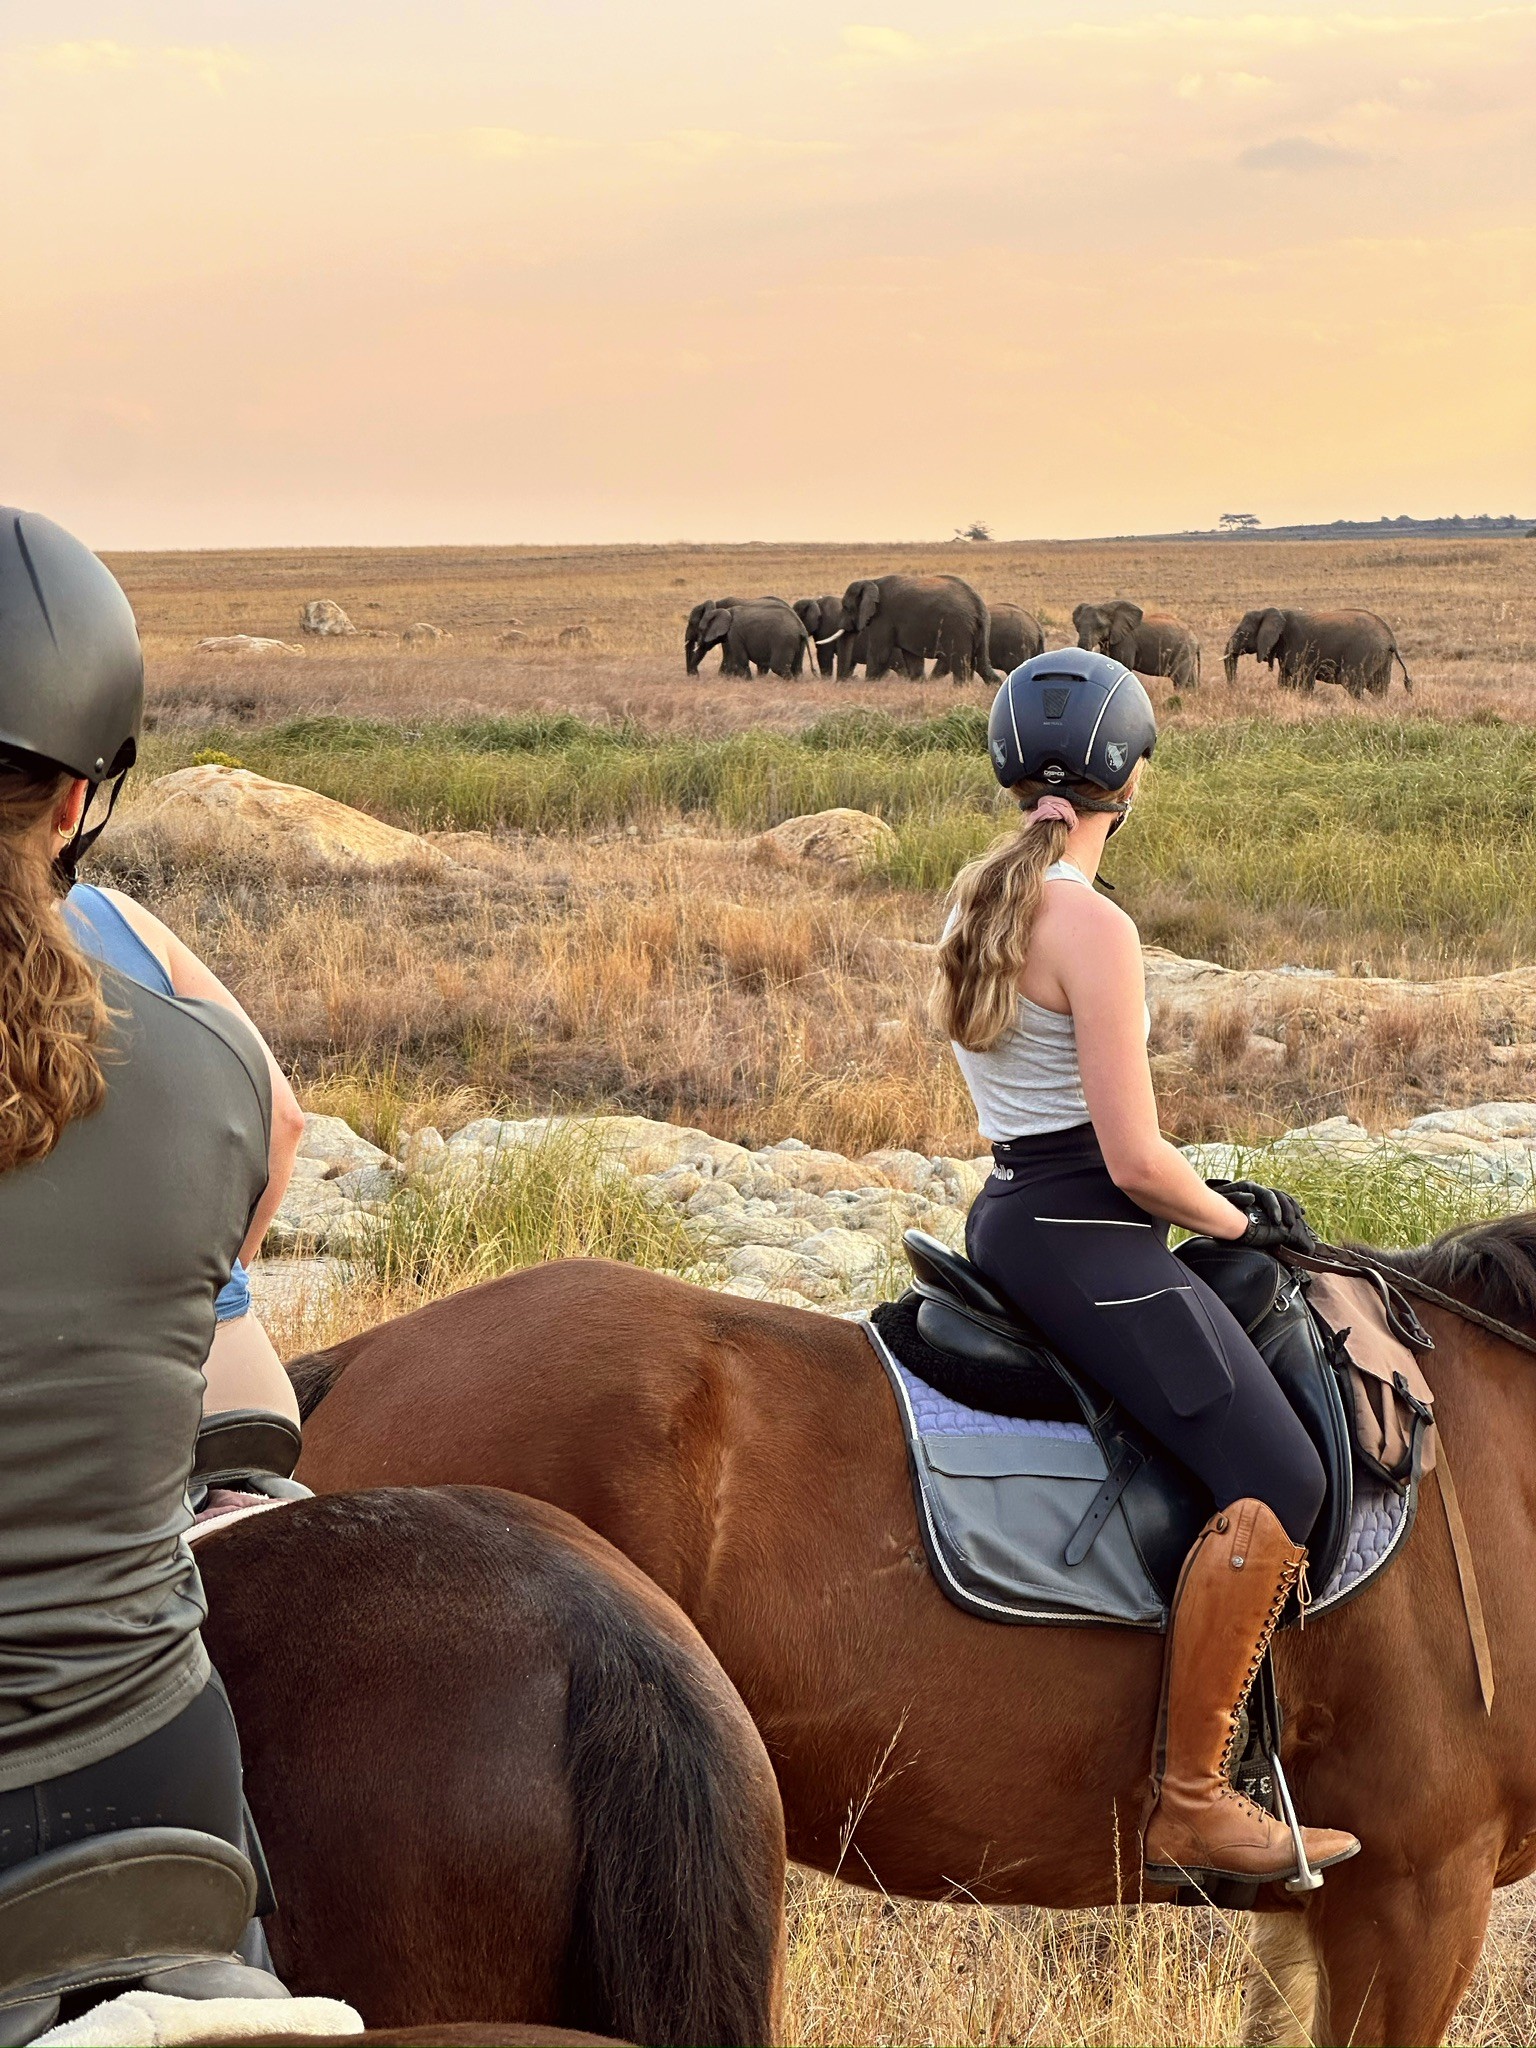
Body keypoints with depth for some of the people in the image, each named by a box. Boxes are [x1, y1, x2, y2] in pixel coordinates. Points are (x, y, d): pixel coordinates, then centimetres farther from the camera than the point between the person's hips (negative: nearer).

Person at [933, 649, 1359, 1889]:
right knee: (1276, 1482, -16)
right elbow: (1135, 1160, -19)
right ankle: (1189, 1807, -17)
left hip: (1010, 1217, 11)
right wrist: (1242, 1219, -1)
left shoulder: (979, 903, 11)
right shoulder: (1093, 927, -18)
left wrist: (1218, 1203, 18)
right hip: (1089, 1241, -11)